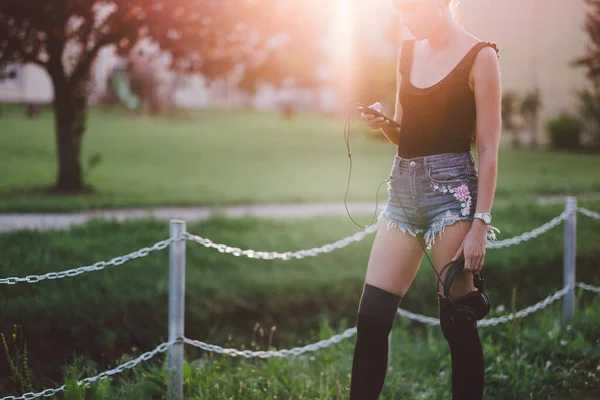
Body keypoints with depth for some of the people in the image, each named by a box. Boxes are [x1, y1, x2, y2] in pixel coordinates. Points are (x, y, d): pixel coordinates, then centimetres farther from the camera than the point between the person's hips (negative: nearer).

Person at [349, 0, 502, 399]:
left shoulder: (479, 57, -5)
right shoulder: (408, 53, 13)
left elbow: (488, 149, -8)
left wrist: (480, 225, -14)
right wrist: (384, 123, -2)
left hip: (452, 188, -6)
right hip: (403, 188, 6)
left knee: (457, 320, -3)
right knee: (371, 317, 0)